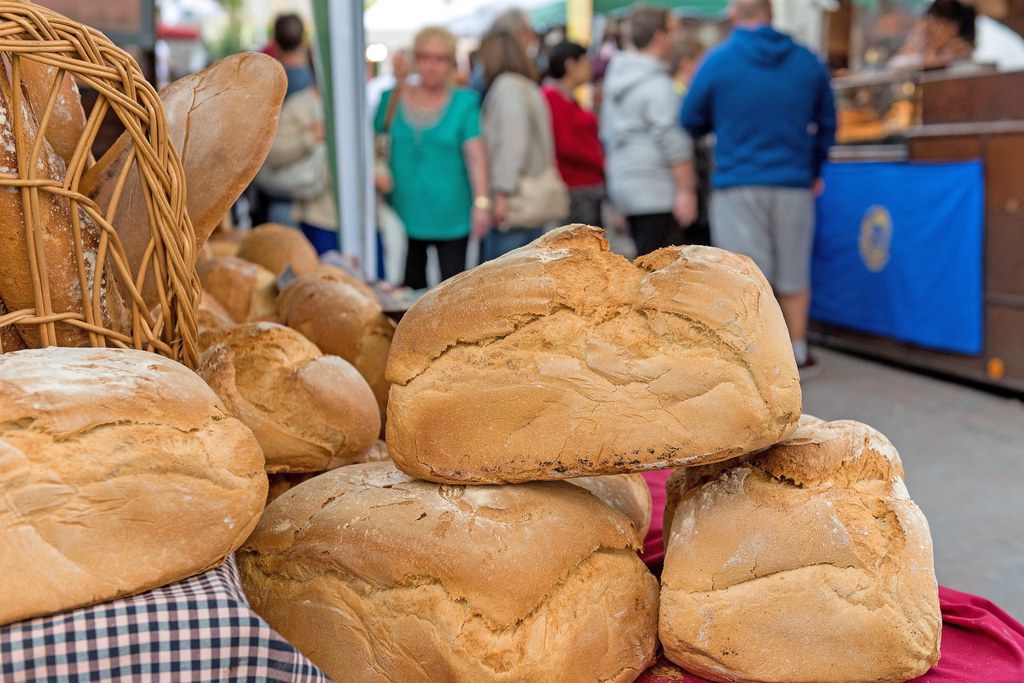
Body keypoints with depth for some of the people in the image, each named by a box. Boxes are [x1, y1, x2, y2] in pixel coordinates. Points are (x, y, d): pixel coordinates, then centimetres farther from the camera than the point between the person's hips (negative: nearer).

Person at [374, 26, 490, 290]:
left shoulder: (464, 102, 0)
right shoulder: (392, 99, 8)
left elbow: (476, 156, -6)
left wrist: (481, 201, -14)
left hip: (451, 216, -3)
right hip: (405, 214, 3)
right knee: (412, 287, 9)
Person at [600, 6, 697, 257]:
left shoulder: (615, 78, 15)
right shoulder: (657, 84, -13)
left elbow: (607, 135, 22)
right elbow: (673, 141, -18)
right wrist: (686, 191, -16)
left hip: (623, 186, 9)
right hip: (657, 192, -9)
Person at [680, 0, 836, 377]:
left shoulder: (717, 60, -5)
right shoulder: (808, 61, 5)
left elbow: (691, 122, 3)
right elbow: (826, 124, 14)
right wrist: (814, 170, 27)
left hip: (737, 185, -3)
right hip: (794, 184, 3)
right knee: (794, 275, 14)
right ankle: (799, 355, 24)